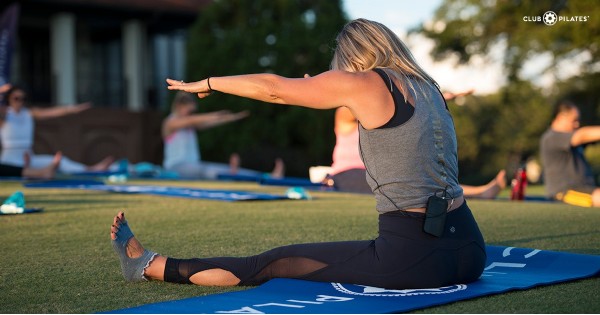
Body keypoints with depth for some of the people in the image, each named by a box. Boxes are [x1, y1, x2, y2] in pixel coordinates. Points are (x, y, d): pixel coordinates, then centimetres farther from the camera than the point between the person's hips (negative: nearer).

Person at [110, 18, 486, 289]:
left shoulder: (364, 84, -5)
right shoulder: (427, 86, 15)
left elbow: (273, 88, 4)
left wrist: (207, 83, 19)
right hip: (469, 251, 6)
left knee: (274, 264, 6)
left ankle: (150, 266, 18)